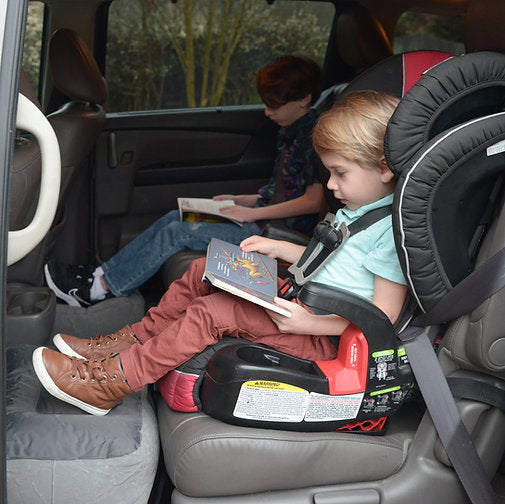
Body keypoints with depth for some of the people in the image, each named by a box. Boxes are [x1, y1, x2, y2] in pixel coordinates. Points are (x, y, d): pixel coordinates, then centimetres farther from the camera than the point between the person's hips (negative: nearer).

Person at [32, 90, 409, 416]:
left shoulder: (392, 231, -20)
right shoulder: (356, 210, 10)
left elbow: (384, 316, -23)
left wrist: (309, 324, -27)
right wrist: (278, 247, 15)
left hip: (324, 337, -10)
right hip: (298, 297, 10)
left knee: (212, 311, -21)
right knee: (204, 271, 5)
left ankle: (110, 384, -13)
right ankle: (133, 341, 11)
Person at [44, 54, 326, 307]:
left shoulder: (314, 138, -14)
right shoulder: (291, 133, 16)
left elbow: (315, 201, -21)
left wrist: (254, 213, -17)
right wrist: (240, 201, 10)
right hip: (265, 219, 10)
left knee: (180, 232, -16)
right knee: (175, 217, 2)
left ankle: (98, 288, -9)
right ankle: (100, 276, 1)